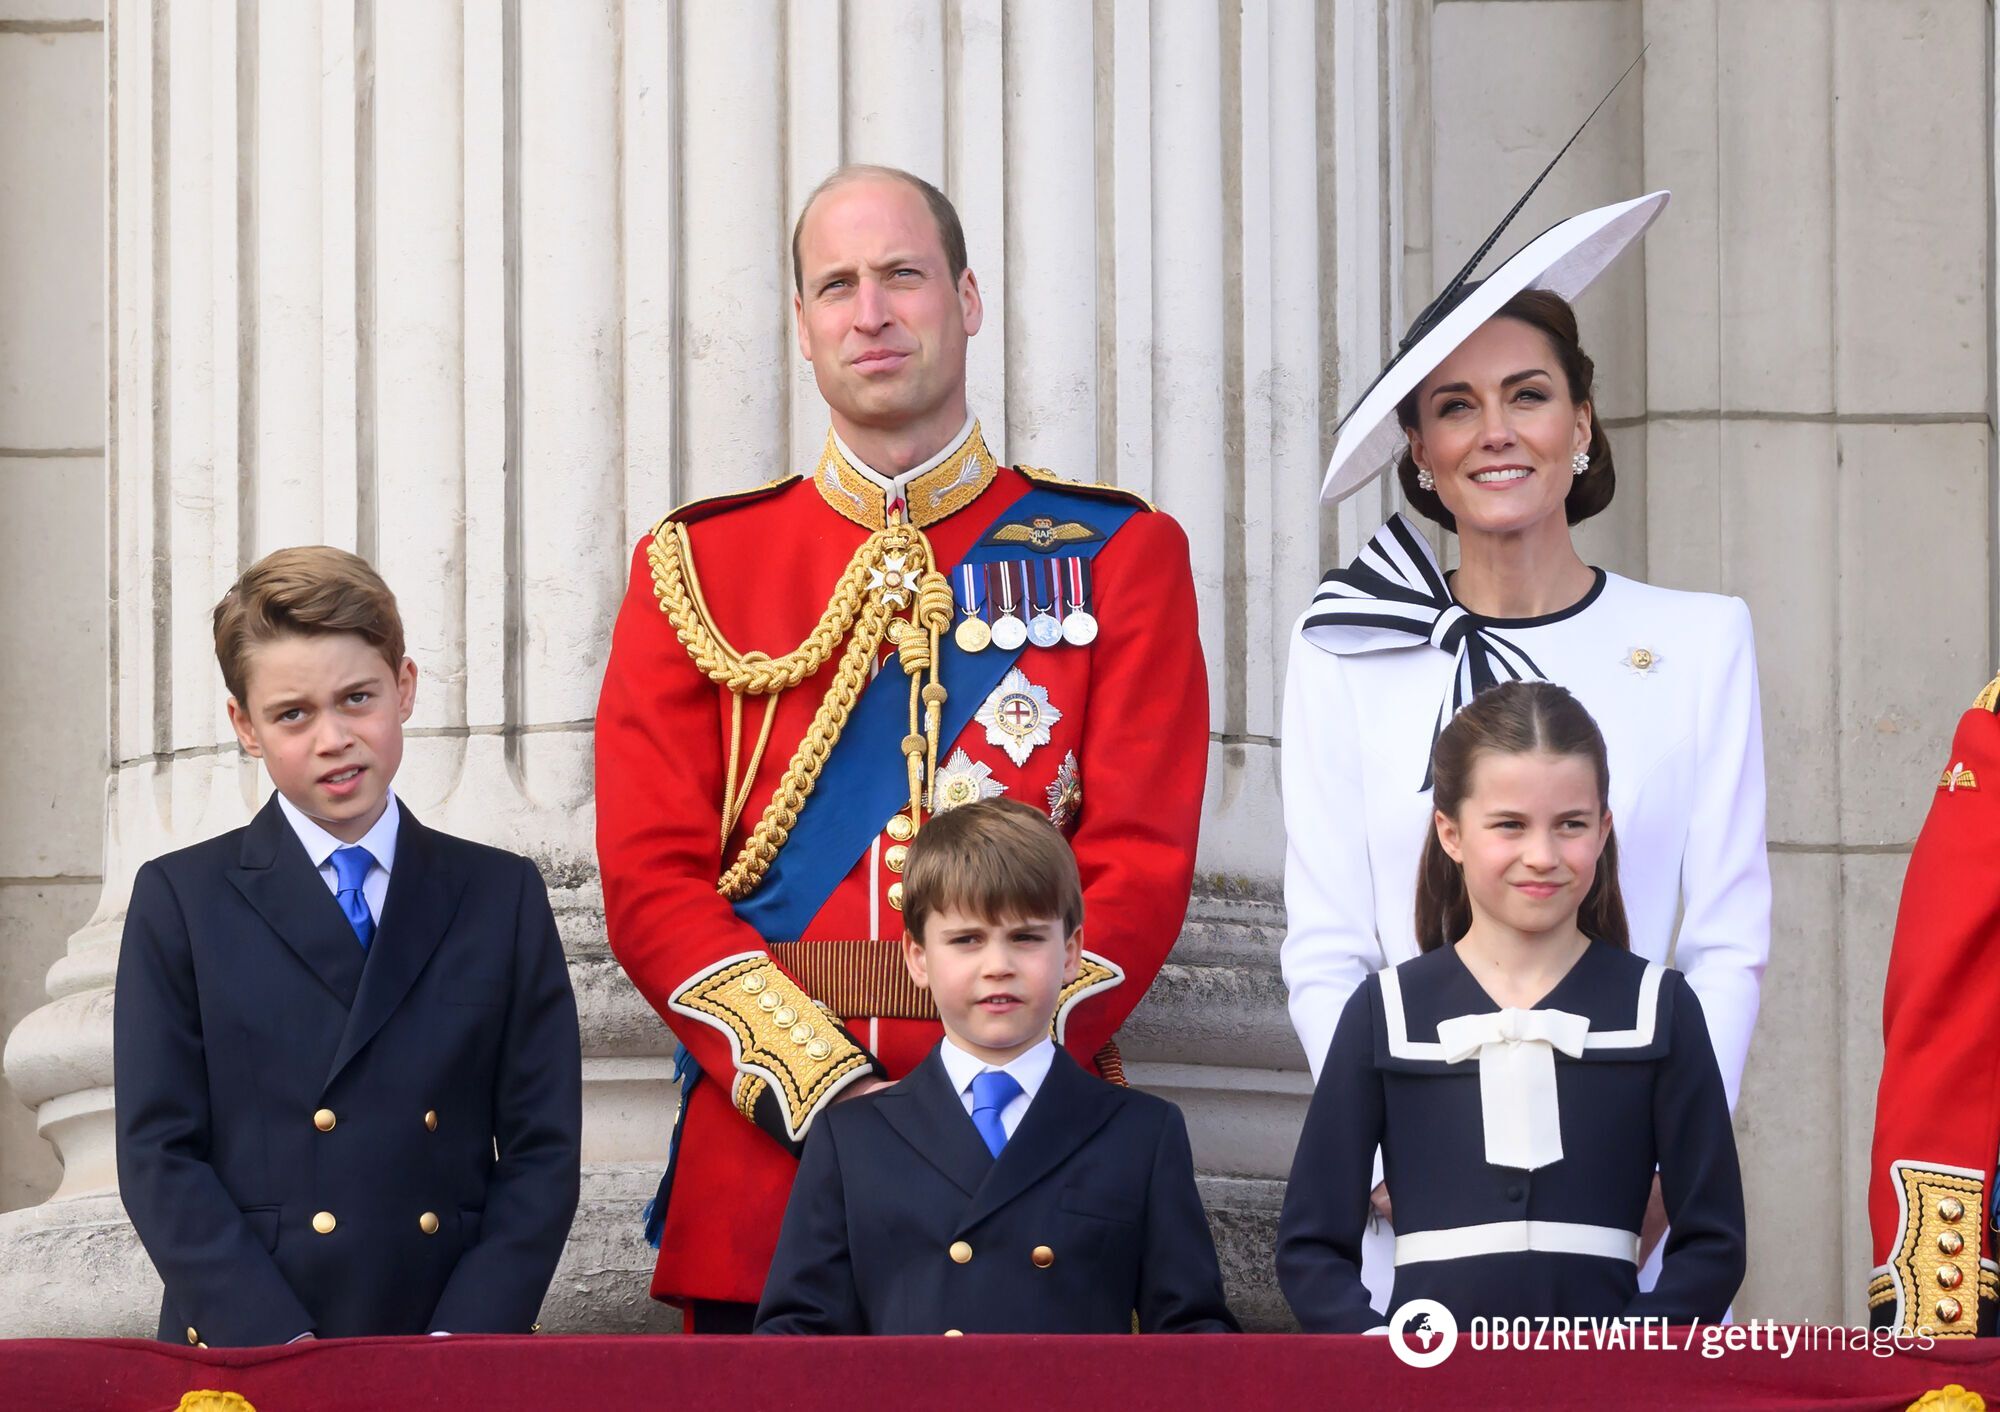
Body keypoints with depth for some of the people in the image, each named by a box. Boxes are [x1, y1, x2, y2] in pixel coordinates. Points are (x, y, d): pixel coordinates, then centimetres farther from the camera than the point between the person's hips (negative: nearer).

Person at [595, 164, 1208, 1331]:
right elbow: (652, 877, 2)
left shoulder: (1117, 555, 7)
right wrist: (830, 1095, -12)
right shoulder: (697, 567, 9)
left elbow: (1142, 864, -1)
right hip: (764, 1154, 1)